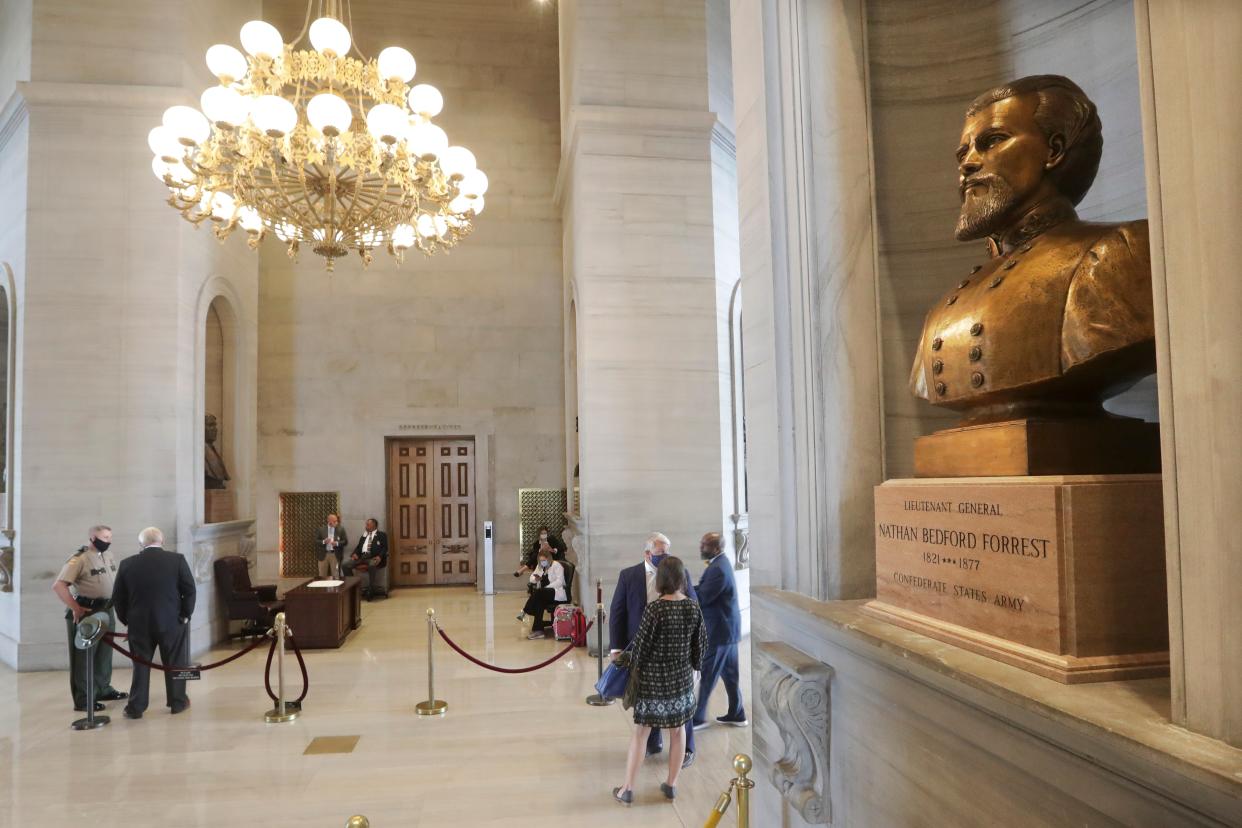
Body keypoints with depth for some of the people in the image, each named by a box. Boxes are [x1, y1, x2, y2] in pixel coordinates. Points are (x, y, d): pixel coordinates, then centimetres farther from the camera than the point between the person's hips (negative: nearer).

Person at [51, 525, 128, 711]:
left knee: (104, 653, 17)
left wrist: (115, 605, 13)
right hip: (86, 612, -8)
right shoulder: (80, 559, -16)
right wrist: (75, 608, -22)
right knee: (84, 656, 0)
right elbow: (58, 586, -23)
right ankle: (82, 699, 7)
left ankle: (103, 689, 30)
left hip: (107, 611, 8)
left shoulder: (108, 557, 10)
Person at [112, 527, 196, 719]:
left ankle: (135, 708, 15)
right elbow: (190, 590, -8)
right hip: (171, 622, -1)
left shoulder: (127, 564, -1)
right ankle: (178, 702, 18)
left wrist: (127, 620, 13)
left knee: (140, 665, 12)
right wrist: (185, 615, 2)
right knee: (174, 664, 10)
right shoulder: (177, 559, -7)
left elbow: (117, 597, 3)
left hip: (139, 624, 1)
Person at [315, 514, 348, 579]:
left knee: (335, 576, -1)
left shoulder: (341, 529, 2)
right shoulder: (321, 529, 6)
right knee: (322, 576, 7)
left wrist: (337, 543, -17)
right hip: (323, 555, 2)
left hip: (335, 555, -1)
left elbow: (345, 542, 0)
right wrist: (324, 541, -16)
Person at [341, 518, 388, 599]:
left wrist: (379, 556, -20)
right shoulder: (364, 536, 26)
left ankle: (370, 590, -28)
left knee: (372, 566, -40)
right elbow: (358, 547, 22)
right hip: (361, 556, 6)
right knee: (345, 565, -16)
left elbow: (385, 548, -1)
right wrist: (355, 554, -1)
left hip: (373, 557, -6)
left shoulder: (381, 535, 10)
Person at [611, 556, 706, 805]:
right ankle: (671, 785, 27)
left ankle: (627, 789, 14)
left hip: (654, 679, -4)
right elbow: (701, 644, 4)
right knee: (678, 730, 17)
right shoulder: (694, 606, -6)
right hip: (682, 678, 4)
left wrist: (622, 658, 3)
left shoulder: (654, 608, -20)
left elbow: (641, 647, -15)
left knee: (641, 733, 7)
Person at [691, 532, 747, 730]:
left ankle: (698, 717, 11)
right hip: (727, 627, 10)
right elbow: (704, 590, 10)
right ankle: (736, 714, 26)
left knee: (706, 675, 1)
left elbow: (701, 598, -23)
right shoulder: (720, 563, 8)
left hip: (719, 630, -10)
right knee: (729, 673, 17)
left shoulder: (718, 569, -24)